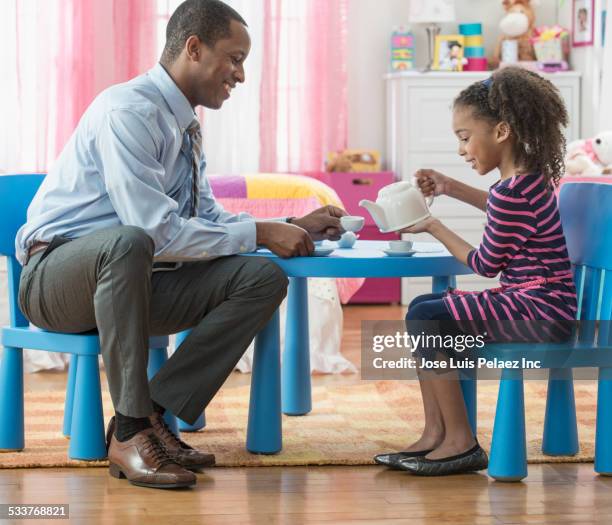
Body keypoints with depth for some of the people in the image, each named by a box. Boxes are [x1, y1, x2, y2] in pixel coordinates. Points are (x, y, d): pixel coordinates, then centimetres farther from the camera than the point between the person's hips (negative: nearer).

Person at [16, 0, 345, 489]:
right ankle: (130, 431, -32)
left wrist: (295, 227, 5)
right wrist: (260, 232, -19)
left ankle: (152, 414, -15)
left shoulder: (185, 125, 11)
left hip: (132, 277, 8)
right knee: (127, 242, -42)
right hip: (57, 278, -8)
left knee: (262, 278, -10)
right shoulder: (128, 112, -19)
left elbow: (208, 217, 16)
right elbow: (157, 231, -25)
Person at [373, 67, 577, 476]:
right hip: (534, 301, 11)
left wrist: (434, 227, -1)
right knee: (423, 307, 13)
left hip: (538, 311, -11)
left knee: (425, 319, -15)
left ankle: (461, 442, -8)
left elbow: (485, 264, -12)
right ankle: (435, 434, 8)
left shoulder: (512, 192, -22)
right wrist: (453, 189, 22)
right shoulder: (530, 177, 8)